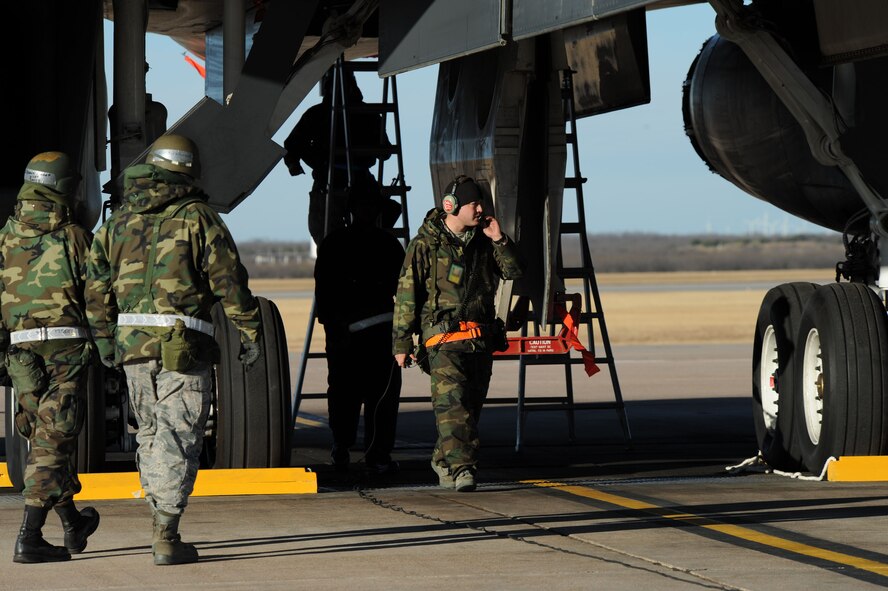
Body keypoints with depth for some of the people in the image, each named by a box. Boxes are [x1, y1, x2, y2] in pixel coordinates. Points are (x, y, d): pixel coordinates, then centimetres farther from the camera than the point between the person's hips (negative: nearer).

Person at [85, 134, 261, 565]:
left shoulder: (119, 220, 12)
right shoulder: (198, 217, -3)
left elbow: (96, 285, 13)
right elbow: (229, 280, -6)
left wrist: (104, 338, 21)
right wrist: (249, 334, 1)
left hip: (132, 340, 5)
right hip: (184, 346, -5)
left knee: (150, 432, 18)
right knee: (178, 438, -3)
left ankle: (161, 521, 23)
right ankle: (166, 537, -8)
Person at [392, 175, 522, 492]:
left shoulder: (482, 241, 13)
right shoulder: (424, 245, -4)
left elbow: (513, 271, 16)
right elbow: (406, 295, -4)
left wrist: (499, 240, 1)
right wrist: (401, 341, -7)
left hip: (481, 338, 6)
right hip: (444, 338, -6)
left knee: (471, 405, 10)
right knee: (452, 405, -17)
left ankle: (443, 460, 25)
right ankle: (461, 467, -23)